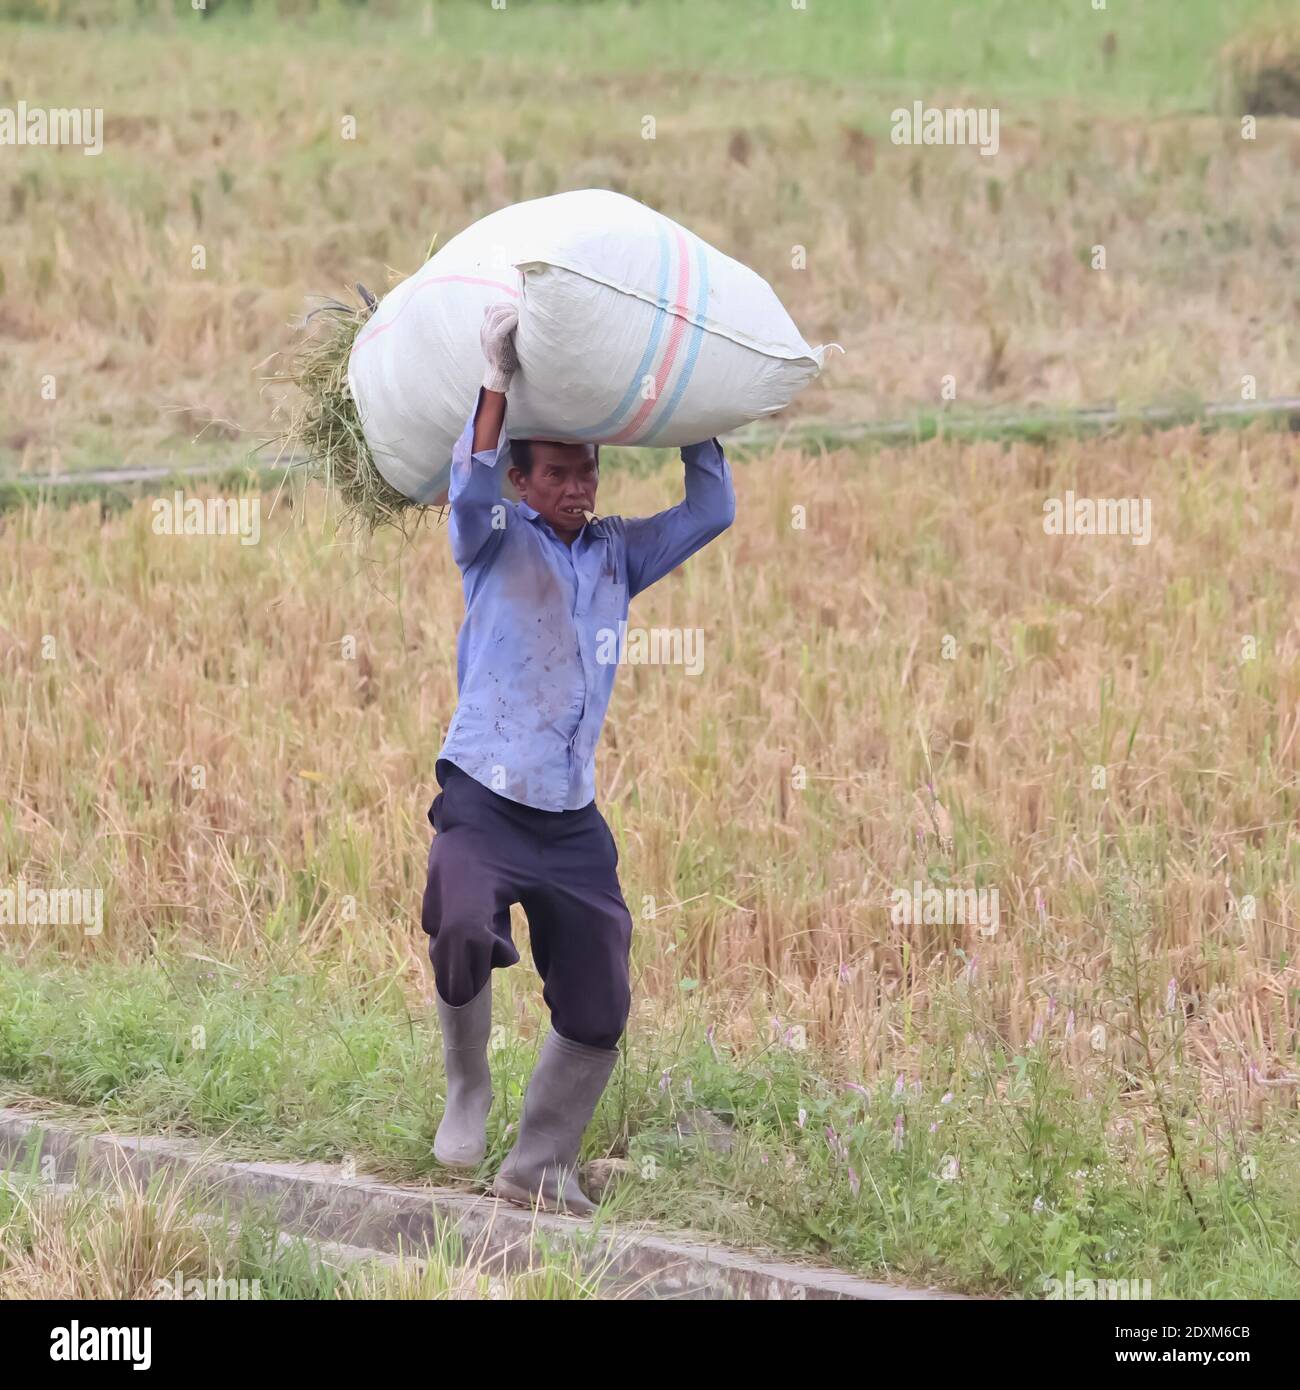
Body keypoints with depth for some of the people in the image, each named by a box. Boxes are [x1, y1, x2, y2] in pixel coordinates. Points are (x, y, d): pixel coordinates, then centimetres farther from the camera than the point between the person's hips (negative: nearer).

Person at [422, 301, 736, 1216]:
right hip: (484, 800, -5)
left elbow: (712, 512, 16)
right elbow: (471, 489, -20)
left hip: (573, 819, 5)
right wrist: (498, 384, -27)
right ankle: (468, 1092, -7)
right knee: (462, 933, -32)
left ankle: (540, 1165, 20)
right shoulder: (497, 543, 0)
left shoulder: (618, 555, 14)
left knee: (599, 1012, 3)